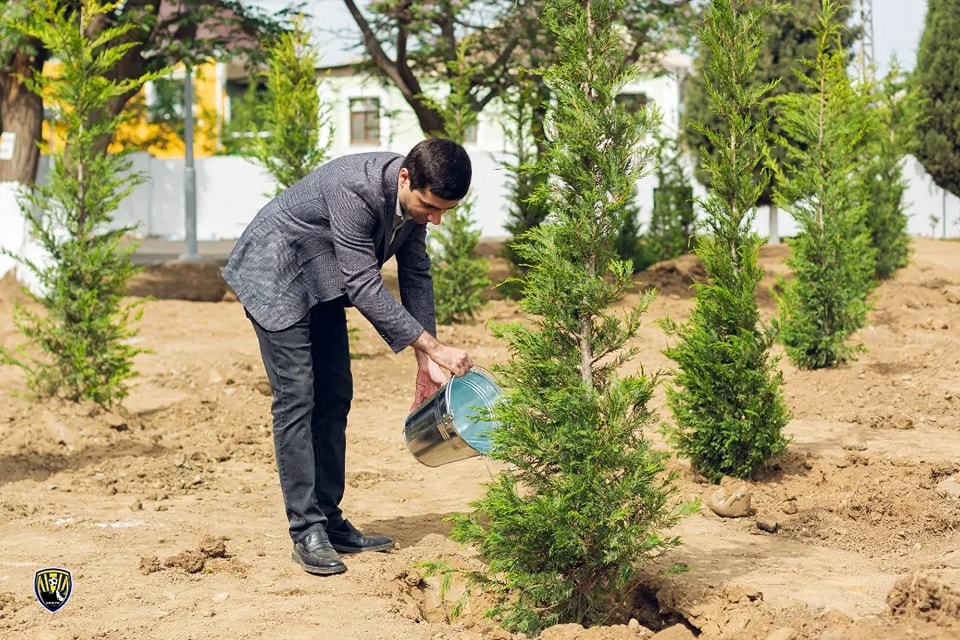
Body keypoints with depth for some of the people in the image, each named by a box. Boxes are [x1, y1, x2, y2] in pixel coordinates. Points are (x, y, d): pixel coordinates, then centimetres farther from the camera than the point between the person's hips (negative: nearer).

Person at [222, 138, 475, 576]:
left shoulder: (414, 197, -10)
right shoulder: (355, 189, -36)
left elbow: (415, 273, 1)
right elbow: (363, 286, -36)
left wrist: (426, 360, -2)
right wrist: (432, 347, -36)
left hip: (321, 281, 8)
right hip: (276, 277, -8)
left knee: (334, 399, 6)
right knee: (296, 400, -13)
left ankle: (330, 523, 12)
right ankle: (306, 533, -11)